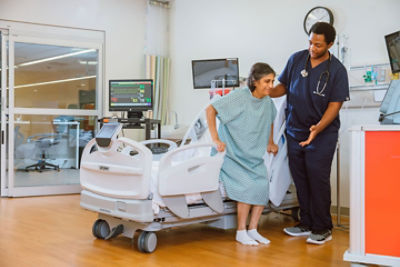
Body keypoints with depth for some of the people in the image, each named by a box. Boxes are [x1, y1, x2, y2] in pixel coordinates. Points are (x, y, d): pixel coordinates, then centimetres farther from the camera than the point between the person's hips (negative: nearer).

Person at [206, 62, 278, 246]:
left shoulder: (267, 102, 3)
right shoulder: (239, 96, -17)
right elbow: (210, 110, -16)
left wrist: (270, 142, 20)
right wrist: (215, 139, -18)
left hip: (254, 156, 6)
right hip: (232, 153, -6)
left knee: (263, 186, -10)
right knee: (247, 186, -20)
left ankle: (252, 229, 6)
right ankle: (241, 232, -4)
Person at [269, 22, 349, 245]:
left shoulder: (337, 70, -9)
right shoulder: (296, 59, 3)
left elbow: (335, 105, -12)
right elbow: (283, 86, 12)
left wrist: (318, 128, -27)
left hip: (322, 133, -4)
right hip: (295, 131, 4)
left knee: (318, 179, -5)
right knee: (300, 178, 8)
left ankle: (323, 228, 7)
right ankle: (307, 223, 21)